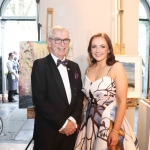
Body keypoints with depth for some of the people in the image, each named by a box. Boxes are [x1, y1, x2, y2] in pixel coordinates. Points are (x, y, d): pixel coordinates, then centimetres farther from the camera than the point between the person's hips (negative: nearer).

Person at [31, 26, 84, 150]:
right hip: (48, 131, -5)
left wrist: (73, 120, -7)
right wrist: (62, 123, -14)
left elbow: (79, 96, 8)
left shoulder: (74, 66, 9)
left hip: (71, 129, 5)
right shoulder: (40, 65, -8)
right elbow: (39, 99, -15)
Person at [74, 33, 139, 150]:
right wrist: (82, 120, 4)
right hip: (90, 122, 5)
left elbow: (122, 101, -15)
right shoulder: (89, 69, 4)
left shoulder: (116, 67, -12)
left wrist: (116, 130, -18)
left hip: (110, 122, -5)